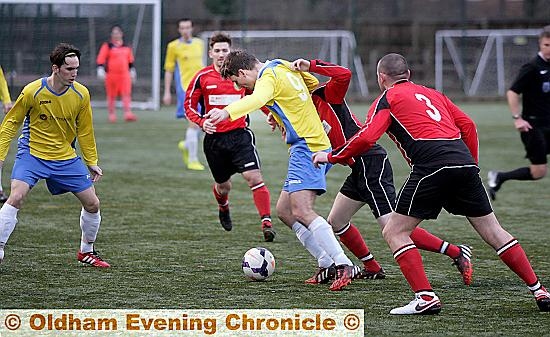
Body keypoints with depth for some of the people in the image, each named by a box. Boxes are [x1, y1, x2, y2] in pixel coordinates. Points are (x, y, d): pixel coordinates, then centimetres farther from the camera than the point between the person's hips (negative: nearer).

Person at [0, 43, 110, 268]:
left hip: (66, 158, 4)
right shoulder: (32, 92, -16)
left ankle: (87, 252, 25)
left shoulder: (81, 94, -6)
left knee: (92, 203, 2)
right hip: (32, 154, -4)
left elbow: (84, 131, 8)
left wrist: (92, 162, 10)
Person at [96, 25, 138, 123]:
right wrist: (100, 69, -16)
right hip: (111, 74, -2)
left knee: (126, 94, -10)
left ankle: (128, 114, -15)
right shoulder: (107, 46, 0)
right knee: (111, 96, 5)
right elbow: (100, 59, -5)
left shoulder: (127, 47, 12)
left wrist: (132, 71, 24)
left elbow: (130, 61, 23)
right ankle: (112, 115, 15)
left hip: (125, 74, 2)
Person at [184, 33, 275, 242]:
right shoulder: (202, 77, -1)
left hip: (240, 134, -1)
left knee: (254, 177, -19)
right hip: (214, 137, 1)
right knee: (223, 186, 14)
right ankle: (223, 208, 50)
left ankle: (266, 223, -19)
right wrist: (201, 122, -13)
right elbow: (189, 106, 6)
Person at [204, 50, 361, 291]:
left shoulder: (269, 77, -11)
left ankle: (344, 266, -23)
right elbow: (313, 83, 34)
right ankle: (329, 263, 7)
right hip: (317, 143, 10)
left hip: (306, 148, -10)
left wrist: (226, 112, -53)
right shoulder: (284, 68, 17)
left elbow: (256, 99, -35)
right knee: (283, 210, 10)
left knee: (301, 211, -19)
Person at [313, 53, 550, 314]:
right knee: (493, 231, 14)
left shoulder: (387, 99, 11)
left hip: (431, 166, -6)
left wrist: (331, 156, 10)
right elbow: (467, 125, 22)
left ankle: (425, 297, -9)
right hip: (465, 162, 6)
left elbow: (366, 138, -2)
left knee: (394, 232, 3)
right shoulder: (431, 94, 29)